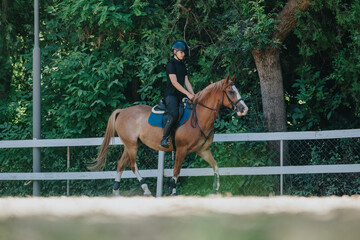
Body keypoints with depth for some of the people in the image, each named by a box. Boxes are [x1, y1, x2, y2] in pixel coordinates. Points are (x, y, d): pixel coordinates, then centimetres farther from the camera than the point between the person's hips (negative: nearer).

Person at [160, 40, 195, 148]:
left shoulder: (182, 65, 19)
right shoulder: (171, 64, -7)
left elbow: (186, 82, 17)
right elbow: (174, 82, -15)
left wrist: (193, 95, 2)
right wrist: (188, 94, -19)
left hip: (181, 95, 9)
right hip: (171, 95, -9)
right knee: (174, 114, -33)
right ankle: (164, 139, -30)